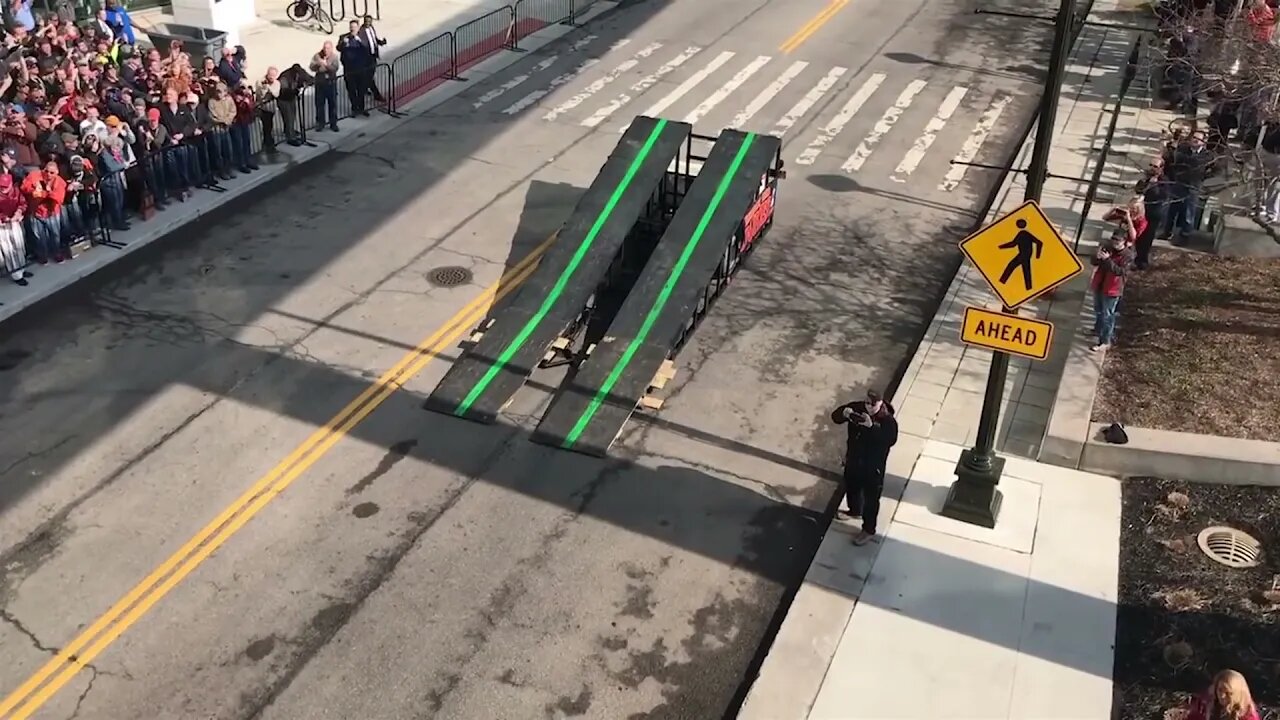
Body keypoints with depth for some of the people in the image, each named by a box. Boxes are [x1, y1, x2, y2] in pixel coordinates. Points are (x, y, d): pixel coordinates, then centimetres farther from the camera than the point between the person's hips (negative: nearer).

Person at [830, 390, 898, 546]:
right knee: (851, 487, 29)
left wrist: (871, 426, -48)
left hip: (873, 466, -5)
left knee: (871, 498, 10)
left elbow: (891, 440, -40)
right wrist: (843, 414, -32)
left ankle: (869, 530, 29)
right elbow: (835, 416, -9)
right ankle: (855, 511, 58)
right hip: (853, 459, 5)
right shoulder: (857, 408, -12)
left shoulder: (888, 420, -24)